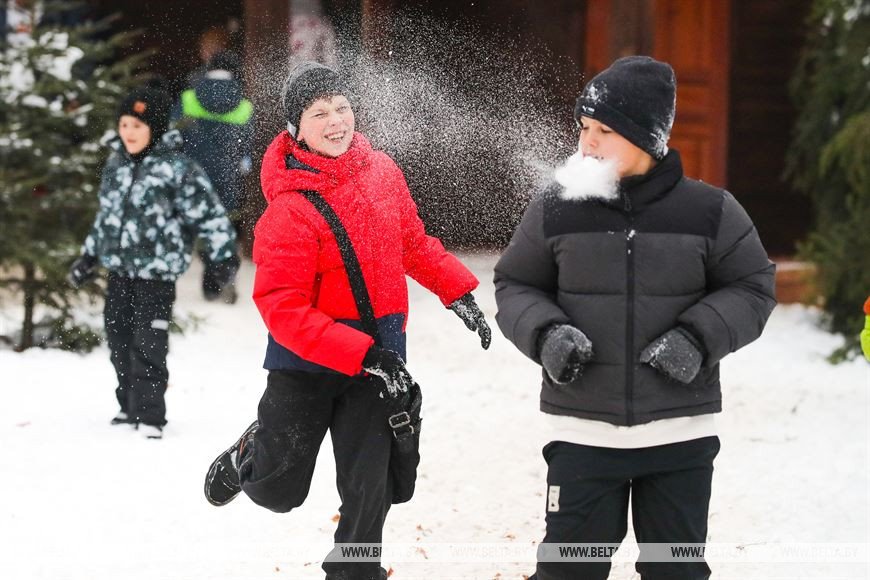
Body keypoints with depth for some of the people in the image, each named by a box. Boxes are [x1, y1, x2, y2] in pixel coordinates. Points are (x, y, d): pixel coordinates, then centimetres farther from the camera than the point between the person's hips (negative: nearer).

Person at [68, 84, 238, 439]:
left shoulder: (177, 169, -11)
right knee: (119, 341, 12)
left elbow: (209, 214, -9)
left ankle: (150, 417, -4)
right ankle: (130, 406, 26)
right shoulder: (116, 164, 9)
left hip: (156, 274, -7)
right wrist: (89, 256, 25)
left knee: (148, 346, -10)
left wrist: (223, 257, -13)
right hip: (119, 271, 7)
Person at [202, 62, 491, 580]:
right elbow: (282, 308, -23)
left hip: (376, 354, 4)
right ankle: (250, 455, 44)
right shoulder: (290, 207, -21)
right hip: (305, 361, -4)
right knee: (279, 492, 10)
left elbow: (413, 242, 16)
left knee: (370, 488, 0)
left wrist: (459, 292, 9)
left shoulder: (382, 171, -3)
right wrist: (361, 355, -29)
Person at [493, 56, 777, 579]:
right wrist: (545, 334, -14)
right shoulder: (557, 210, -3)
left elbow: (752, 287, 3)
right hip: (583, 431, 0)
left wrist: (698, 339, -14)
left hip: (680, 434, 0)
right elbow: (515, 286, 7)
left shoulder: (709, 212, -4)